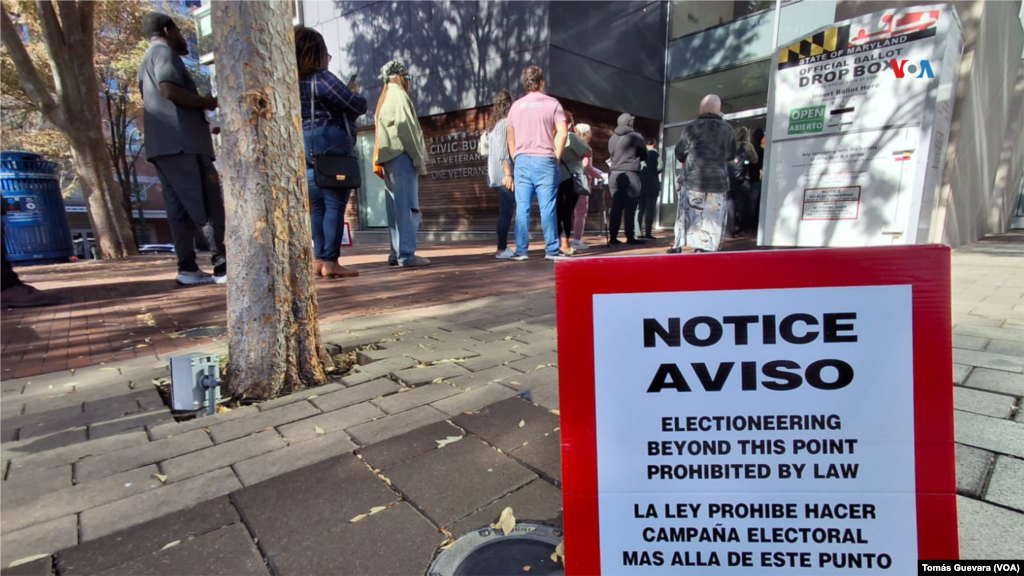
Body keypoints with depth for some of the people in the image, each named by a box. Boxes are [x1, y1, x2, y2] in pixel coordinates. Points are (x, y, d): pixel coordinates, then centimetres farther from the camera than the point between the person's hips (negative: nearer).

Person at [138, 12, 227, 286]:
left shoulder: (147, 62, 31)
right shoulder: (164, 52, 1)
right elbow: (170, 90, -16)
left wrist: (205, 123, 23)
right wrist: (206, 102, -2)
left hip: (163, 145, 9)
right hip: (181, 143, -9)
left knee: (180, 211, 3)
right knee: (209, 207, -12)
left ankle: (188, 269, 1)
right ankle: (223, 266, -14)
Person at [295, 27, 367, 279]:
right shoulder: (321, 78, -8)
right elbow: (359, 106, -11)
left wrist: (346, 94, 17)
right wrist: (352, 92, 10)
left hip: (307, 150, 8)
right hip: (330, 146, -8)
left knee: (318, 206, 11)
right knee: (335, 205, -7)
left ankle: (319, 259, 12)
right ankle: (330, 262, -9)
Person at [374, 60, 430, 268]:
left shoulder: (383, 100, 23)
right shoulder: (399, 96, -4)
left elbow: (383, 132, 16)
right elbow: (406, 131, -14)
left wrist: (380, 161, 12)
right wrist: (420, 160, -13)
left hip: (388, 159, 9)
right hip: (401, 157, -9)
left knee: (395, 208, 9)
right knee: (407, 207, -10)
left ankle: (396, 253, 11)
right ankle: (406, 255, -12)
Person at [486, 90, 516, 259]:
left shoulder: (494, 124, 18)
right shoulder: (506, 122, -9)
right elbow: (503, 151, -17)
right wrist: (508, 173, -20)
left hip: (496, 175, 9)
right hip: (504, 175, -9)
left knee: (505, 212, 12)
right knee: (506, 212, -7)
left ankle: (504, 246, 14)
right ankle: (502, 249, -6)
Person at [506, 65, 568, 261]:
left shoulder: (516, 106, 13)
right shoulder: (551, 103, 2)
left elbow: (510, 137, 14)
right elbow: (562, 133, -8)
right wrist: (557, 156, 1)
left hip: (521, 161, 3)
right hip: (544, 160, -3)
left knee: (522, 207, 3)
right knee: (547, 207, -1)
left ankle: (521, 250, 3)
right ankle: (552, 250, 2)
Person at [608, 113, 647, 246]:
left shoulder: (612, 138, 11)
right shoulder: (636, 136, -3)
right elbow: (645, 156, 6)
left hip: (614, 174, 5)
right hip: (630, 174, -5)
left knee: (616, 206, 5)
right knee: (630, 206, -2)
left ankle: (613, 238, 3)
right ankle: (630, 237, -1)